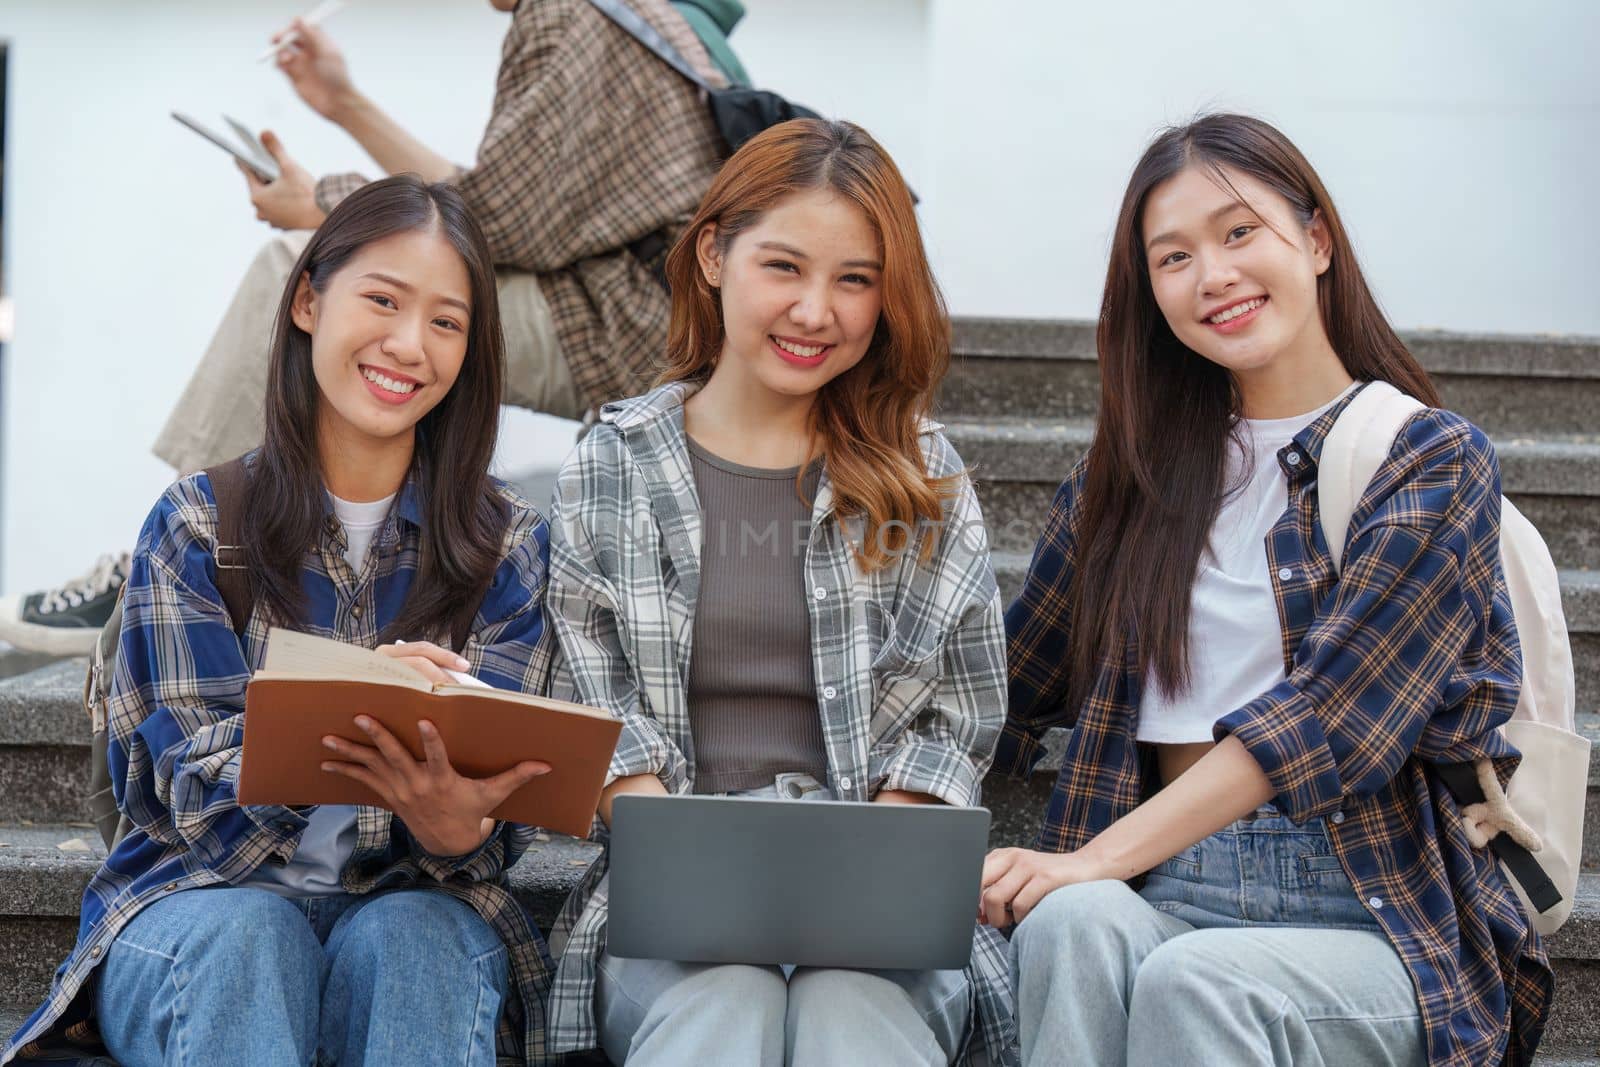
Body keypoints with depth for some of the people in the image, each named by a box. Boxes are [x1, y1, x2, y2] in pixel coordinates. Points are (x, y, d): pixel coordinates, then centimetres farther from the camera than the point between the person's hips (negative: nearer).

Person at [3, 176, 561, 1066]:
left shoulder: (510, 544, 6)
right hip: (203, 893, -1)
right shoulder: (197, 525, 2)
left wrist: (457, 828, -29)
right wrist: (340, 736, -32)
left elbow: (502, 791, -1)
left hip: (417, 901, 1)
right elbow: (196, 784, -8)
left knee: (414, 940, -34)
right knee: (243, 936, -35)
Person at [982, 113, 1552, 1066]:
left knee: (1194, 979, -36)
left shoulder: (1436, 463, 2)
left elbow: (1330, 711, -12)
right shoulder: (1137, 470, 16)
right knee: (1074, 926, -32)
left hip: (1374, 917, -3)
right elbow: (1014, 689, 21)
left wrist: (1099, 857, -20)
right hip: (1167, 894, 3)